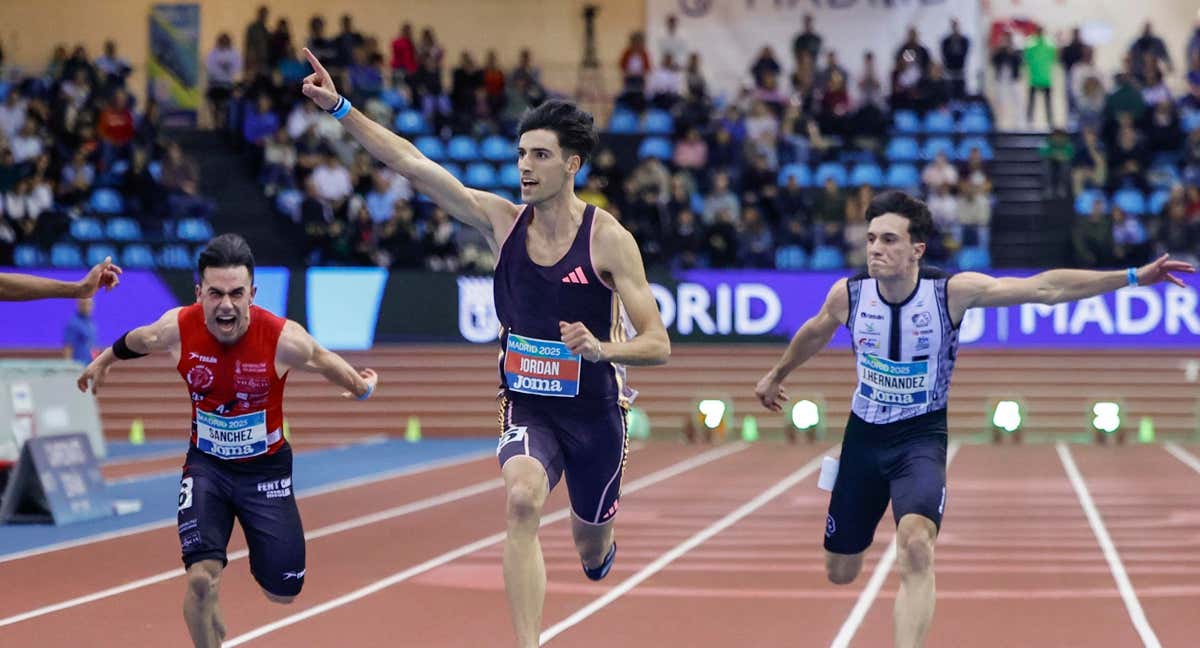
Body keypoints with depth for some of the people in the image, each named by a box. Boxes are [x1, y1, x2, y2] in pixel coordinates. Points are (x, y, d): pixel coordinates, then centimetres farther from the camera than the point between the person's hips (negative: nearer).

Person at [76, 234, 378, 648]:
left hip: (265, 467, 0)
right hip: (206, 465, 0)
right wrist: (102, 362, 24)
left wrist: (361, 387, 16)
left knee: (282, 593, 7)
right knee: (201, 579, -20)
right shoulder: (176, 330, -20)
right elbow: (136, 341, 4)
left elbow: (323, 361, -3)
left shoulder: (283, 339, -25)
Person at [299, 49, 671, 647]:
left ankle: (602, 550, 57)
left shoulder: (608, 239, -15)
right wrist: (340, 109, -18)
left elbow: (657, 344, -15)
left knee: (589, 543, 16)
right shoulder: (503, 221, -6)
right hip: (526, 404, 1)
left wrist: (603, 349, -35)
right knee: (521, 499, -29)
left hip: (593, 409, -1)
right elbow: (412, 164, -10)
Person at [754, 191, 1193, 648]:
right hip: (864, 434, 3)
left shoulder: (952, 291, -19)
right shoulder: (848, 294, -12)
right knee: (840, 572, 12)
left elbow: (1045, 288, -25)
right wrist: (777, 375, 30)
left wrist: (1133, 277, -32)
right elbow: (815, 334, 12)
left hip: (921, 437, -3)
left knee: (916, 545, -32)